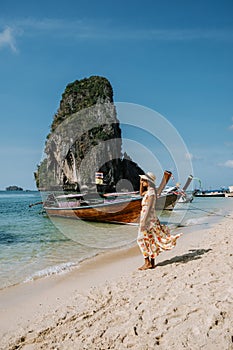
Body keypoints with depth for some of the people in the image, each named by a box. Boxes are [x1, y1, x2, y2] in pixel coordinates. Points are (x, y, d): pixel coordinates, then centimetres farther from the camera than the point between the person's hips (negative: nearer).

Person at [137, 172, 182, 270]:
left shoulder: (151, 193, -18)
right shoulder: (149, 191, 10)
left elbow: (148, 209, -22)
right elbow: (141, 193, 31)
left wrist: (143, 222, -22)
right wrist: (141, 183, 16)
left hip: (148, 218, -9)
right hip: (150, 218, 9)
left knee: (143, 239, -2)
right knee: (150, 240, 12)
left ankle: (147, 262, 2)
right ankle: (152, 262, 19)